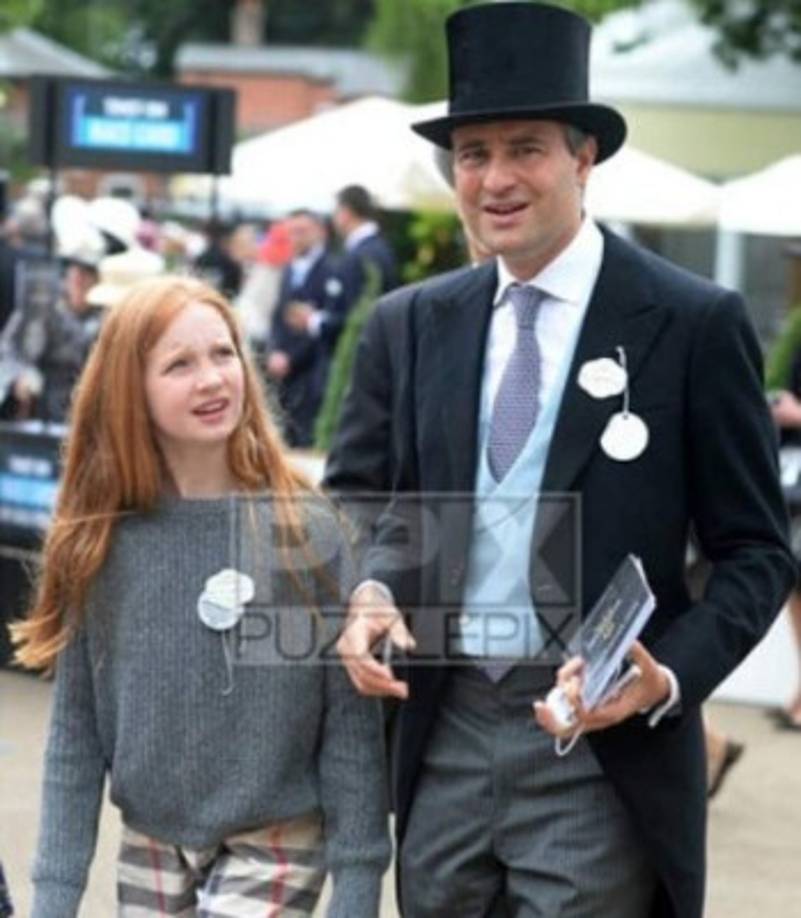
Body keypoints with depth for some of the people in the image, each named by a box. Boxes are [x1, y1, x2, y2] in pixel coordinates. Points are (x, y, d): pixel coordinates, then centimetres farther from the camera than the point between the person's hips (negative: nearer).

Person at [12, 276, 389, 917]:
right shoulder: (100, 543, -4)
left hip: (274, 849, -3)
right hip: (150, 853, 3)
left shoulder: (306, 531, -11)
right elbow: (76, 735, 1)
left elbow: (350, 726, -8)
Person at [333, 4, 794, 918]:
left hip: (601, 751, -5)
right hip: (445, 739, 5)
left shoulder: (694, 322, -5)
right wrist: (375, 591, -5)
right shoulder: (422, 320, 9)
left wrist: (669, 678, -20)